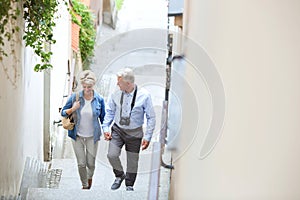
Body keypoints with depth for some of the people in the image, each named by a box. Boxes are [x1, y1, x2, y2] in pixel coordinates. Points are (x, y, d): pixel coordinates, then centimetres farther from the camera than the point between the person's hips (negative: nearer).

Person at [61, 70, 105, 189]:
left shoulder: (99, 99, -7)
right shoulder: (75, 97, -8)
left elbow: (103, 118, 4)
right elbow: (63, 112, 1)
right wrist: (72, 109, -18)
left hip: (92, 136, 0)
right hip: (77, 135, 0)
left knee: (91, 163, 6)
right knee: (81, 163, 3)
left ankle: (90, 176, 41)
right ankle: (85, 185, 26)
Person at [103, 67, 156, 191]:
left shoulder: (144, 96, -15)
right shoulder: (116, 94, -7)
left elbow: (151, 117, -8)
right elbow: (109, 111, 8)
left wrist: (147, 137, -10)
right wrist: (106, 128, 0)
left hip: (134, 133, -2)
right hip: (117, 130, 2)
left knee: (132, 160, 9)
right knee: (112, 155, -15)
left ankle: (129, 185, 33)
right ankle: (119, 175, 16)